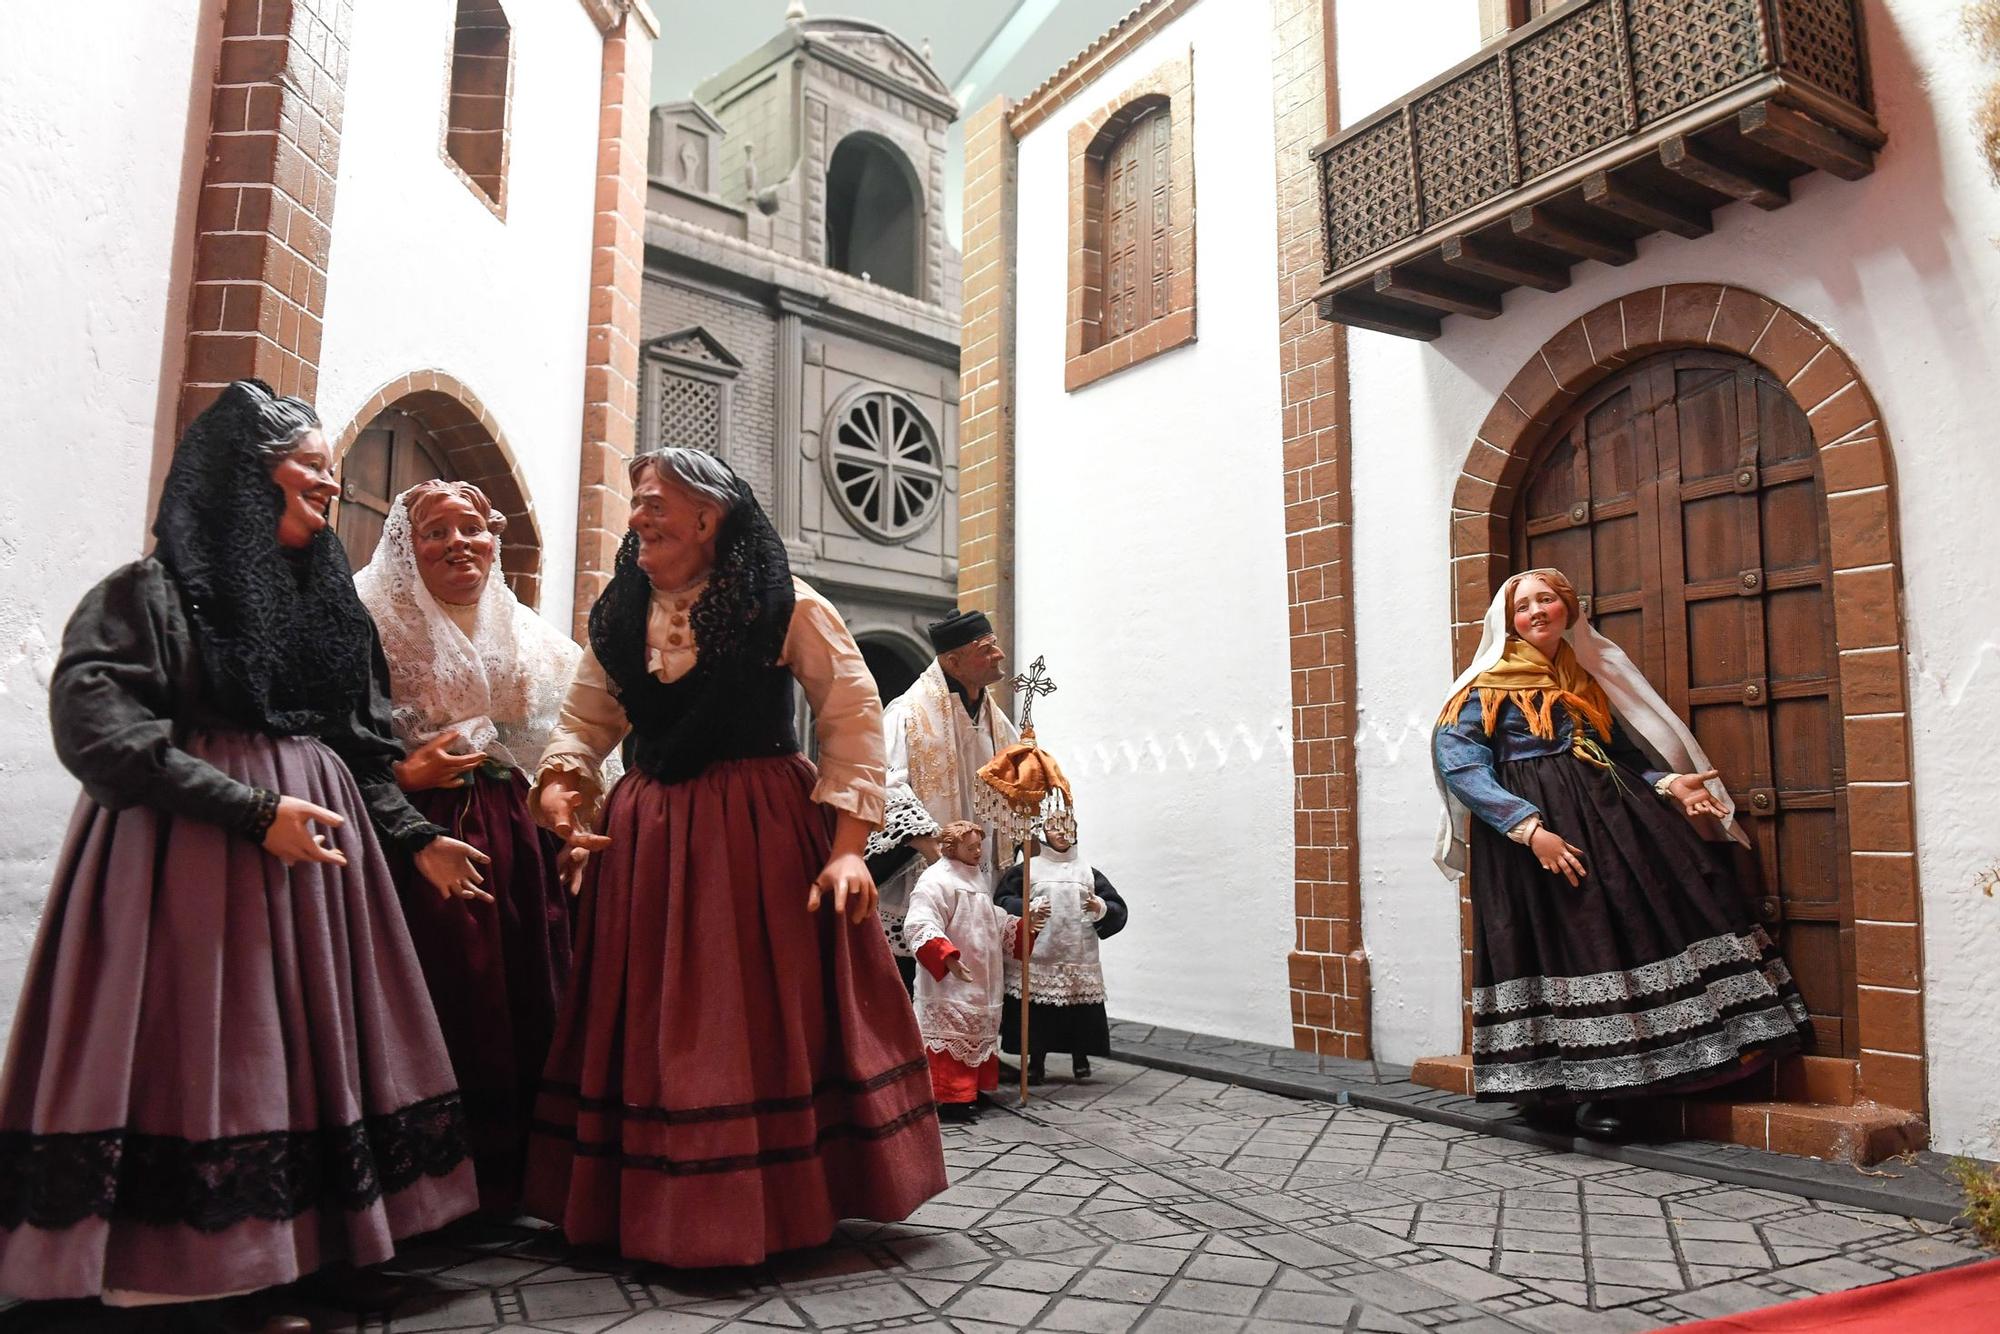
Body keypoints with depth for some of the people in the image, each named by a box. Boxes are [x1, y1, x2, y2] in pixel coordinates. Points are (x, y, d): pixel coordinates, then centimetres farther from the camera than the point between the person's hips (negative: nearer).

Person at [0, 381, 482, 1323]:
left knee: (308, 1049, 4)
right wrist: (254, 809, -20)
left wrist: (415, 838, 7)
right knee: (193, 1060, -5)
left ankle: (292, 1267, 12)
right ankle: (181, 1284, 7)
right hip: (190, 855, -6)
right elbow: (94, 724, -15)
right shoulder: (152, 592, -2)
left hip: (315, 855, 6)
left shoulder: (331, 602, 16)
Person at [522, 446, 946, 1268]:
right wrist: (557, 785, -9)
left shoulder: (784, 606, -7)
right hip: (647, 838, 5)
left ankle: (771, 1204, 22)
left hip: (764, 834, -4)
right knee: (652, 1026, 10)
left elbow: (854, 716, -10)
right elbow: (586, 721, 14)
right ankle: (656, 1203, 27)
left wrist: (847, 846, -16)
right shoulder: (619, 616, 9)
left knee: (765, 1024, 3)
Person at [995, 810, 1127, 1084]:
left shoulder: (1089, 872, 15)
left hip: (1080, 961, 2)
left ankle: (1080, 1057, 19)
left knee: (1081, 1015, 0)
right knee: (1037, 1015, -1)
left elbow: (1118, 910, 9)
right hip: (1037, 959, -2)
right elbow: (1001, 902, -2)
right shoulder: (1025, 870, 8)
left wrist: (1101, 908, -12)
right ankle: (1036, 1062, 15)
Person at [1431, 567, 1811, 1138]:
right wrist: (1529, 828, -22)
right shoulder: (1493, 684, -1)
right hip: (1540, 822, -6)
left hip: (1612, 813, 7)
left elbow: (1624, 749, 22)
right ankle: (1583, 1093, 2)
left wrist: (1669, 782, 1)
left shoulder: (1587, 677, 20)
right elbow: (1457, 764, -13)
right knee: (1562, 944, -11)